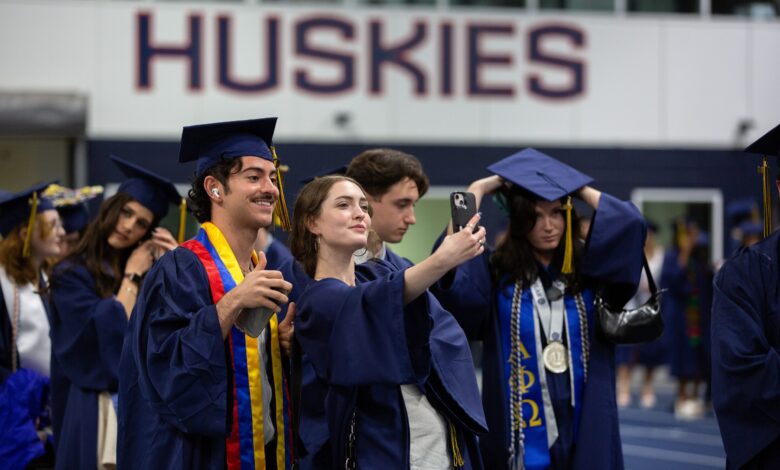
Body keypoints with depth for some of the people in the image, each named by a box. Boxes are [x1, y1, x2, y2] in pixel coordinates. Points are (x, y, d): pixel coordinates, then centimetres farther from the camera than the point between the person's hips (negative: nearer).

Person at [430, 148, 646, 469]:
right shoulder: (493, 272, 0)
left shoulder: (589, 269, 7)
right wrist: (478, 190, -8)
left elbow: (629, 223, -7)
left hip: (585, 431, 2)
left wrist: (579, 188, 6)